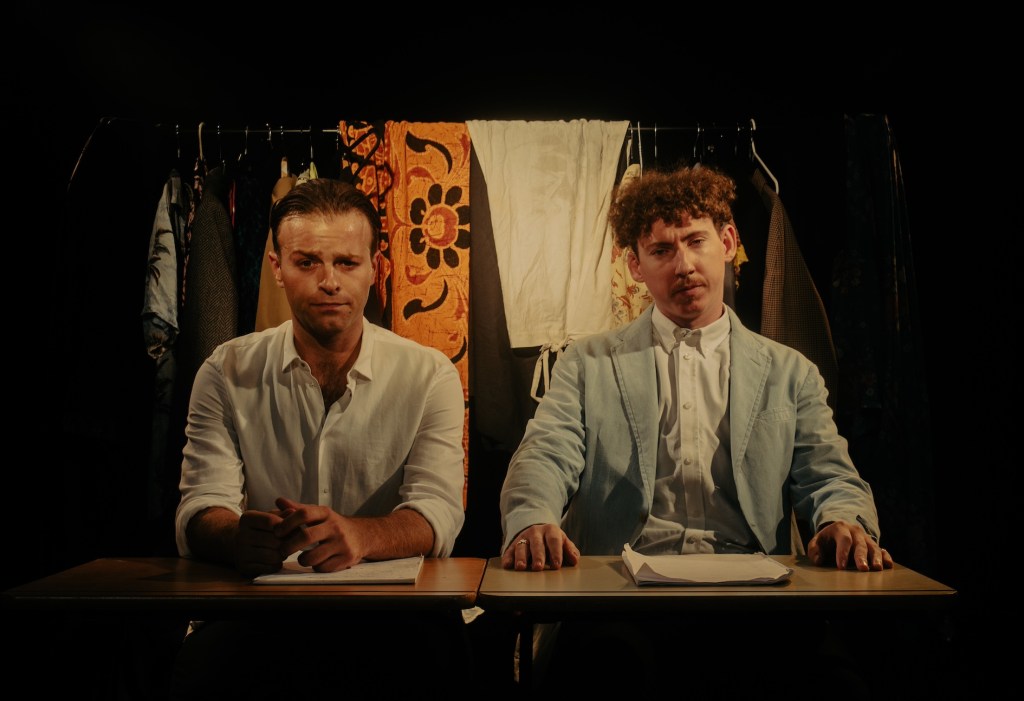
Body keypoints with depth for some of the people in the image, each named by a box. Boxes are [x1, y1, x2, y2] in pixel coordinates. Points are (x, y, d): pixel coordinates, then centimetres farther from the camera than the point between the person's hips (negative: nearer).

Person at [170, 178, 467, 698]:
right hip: (258, 611, 1)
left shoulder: (429, 376, 2)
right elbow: (201, 508, -5)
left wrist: (358, 535, -33)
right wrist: (238, 538, -31)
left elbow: (437, 513, -9)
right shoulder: (227, 373, 5)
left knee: (430, 657, -32)